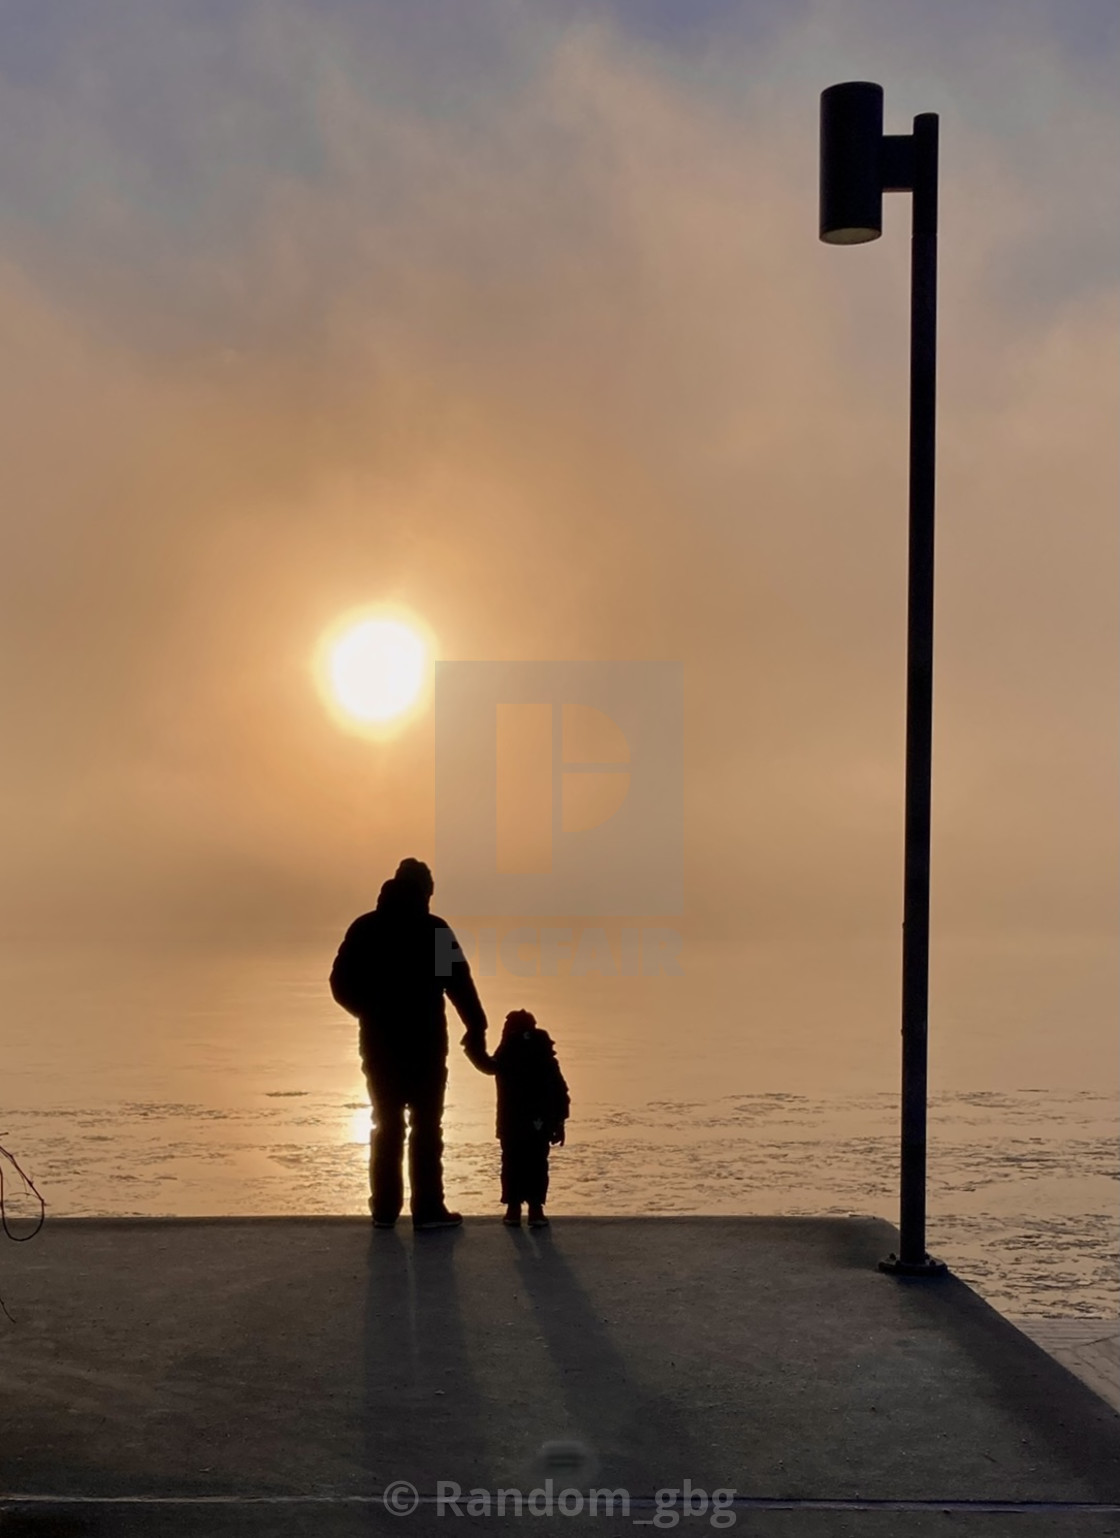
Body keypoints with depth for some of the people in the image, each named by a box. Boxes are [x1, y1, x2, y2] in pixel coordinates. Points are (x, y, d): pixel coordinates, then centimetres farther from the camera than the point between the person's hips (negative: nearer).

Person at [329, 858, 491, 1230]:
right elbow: (460, 985, -11)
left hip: (379, 1044, 4)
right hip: (425, 1045, -3)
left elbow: (341, 985, 5)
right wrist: (476, 1033, -8)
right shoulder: (433, 930, -7)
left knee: (387, 1124, 12)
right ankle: (427, 1210, 0)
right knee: (426, 1126, 2)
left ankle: (385, 1209, 12)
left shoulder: (364, 928, 3)